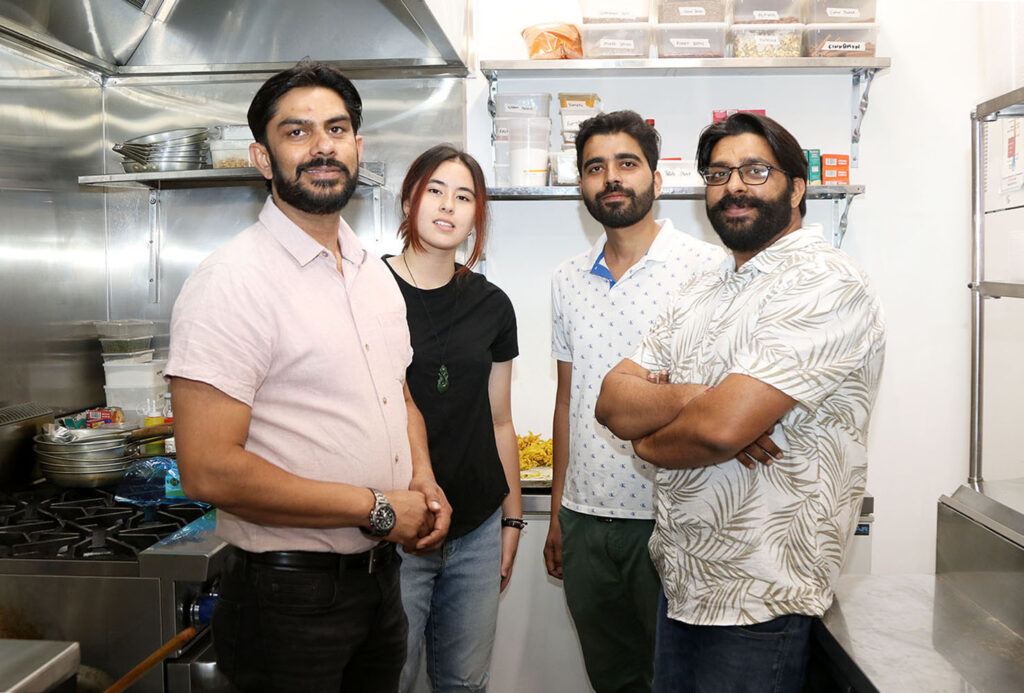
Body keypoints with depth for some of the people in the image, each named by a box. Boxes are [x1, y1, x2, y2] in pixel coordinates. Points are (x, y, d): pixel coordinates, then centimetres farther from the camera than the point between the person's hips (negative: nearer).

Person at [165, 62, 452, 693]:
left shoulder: (375, 273, 8)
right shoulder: (233, 282, -18)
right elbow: (210, 470, -24)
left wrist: (423, 482, -2)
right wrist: (378, 508, -18)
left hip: (379, 573, 7)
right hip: (289, 592, -7)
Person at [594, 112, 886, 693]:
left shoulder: (825, 284, -16)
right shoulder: (700, 295, 11)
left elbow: (720, 429, -27)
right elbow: (613, 402, 1)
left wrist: (650, 441, -7)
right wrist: (692, 397, -18)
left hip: (758, 600, -7)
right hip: (679, 580, 8)